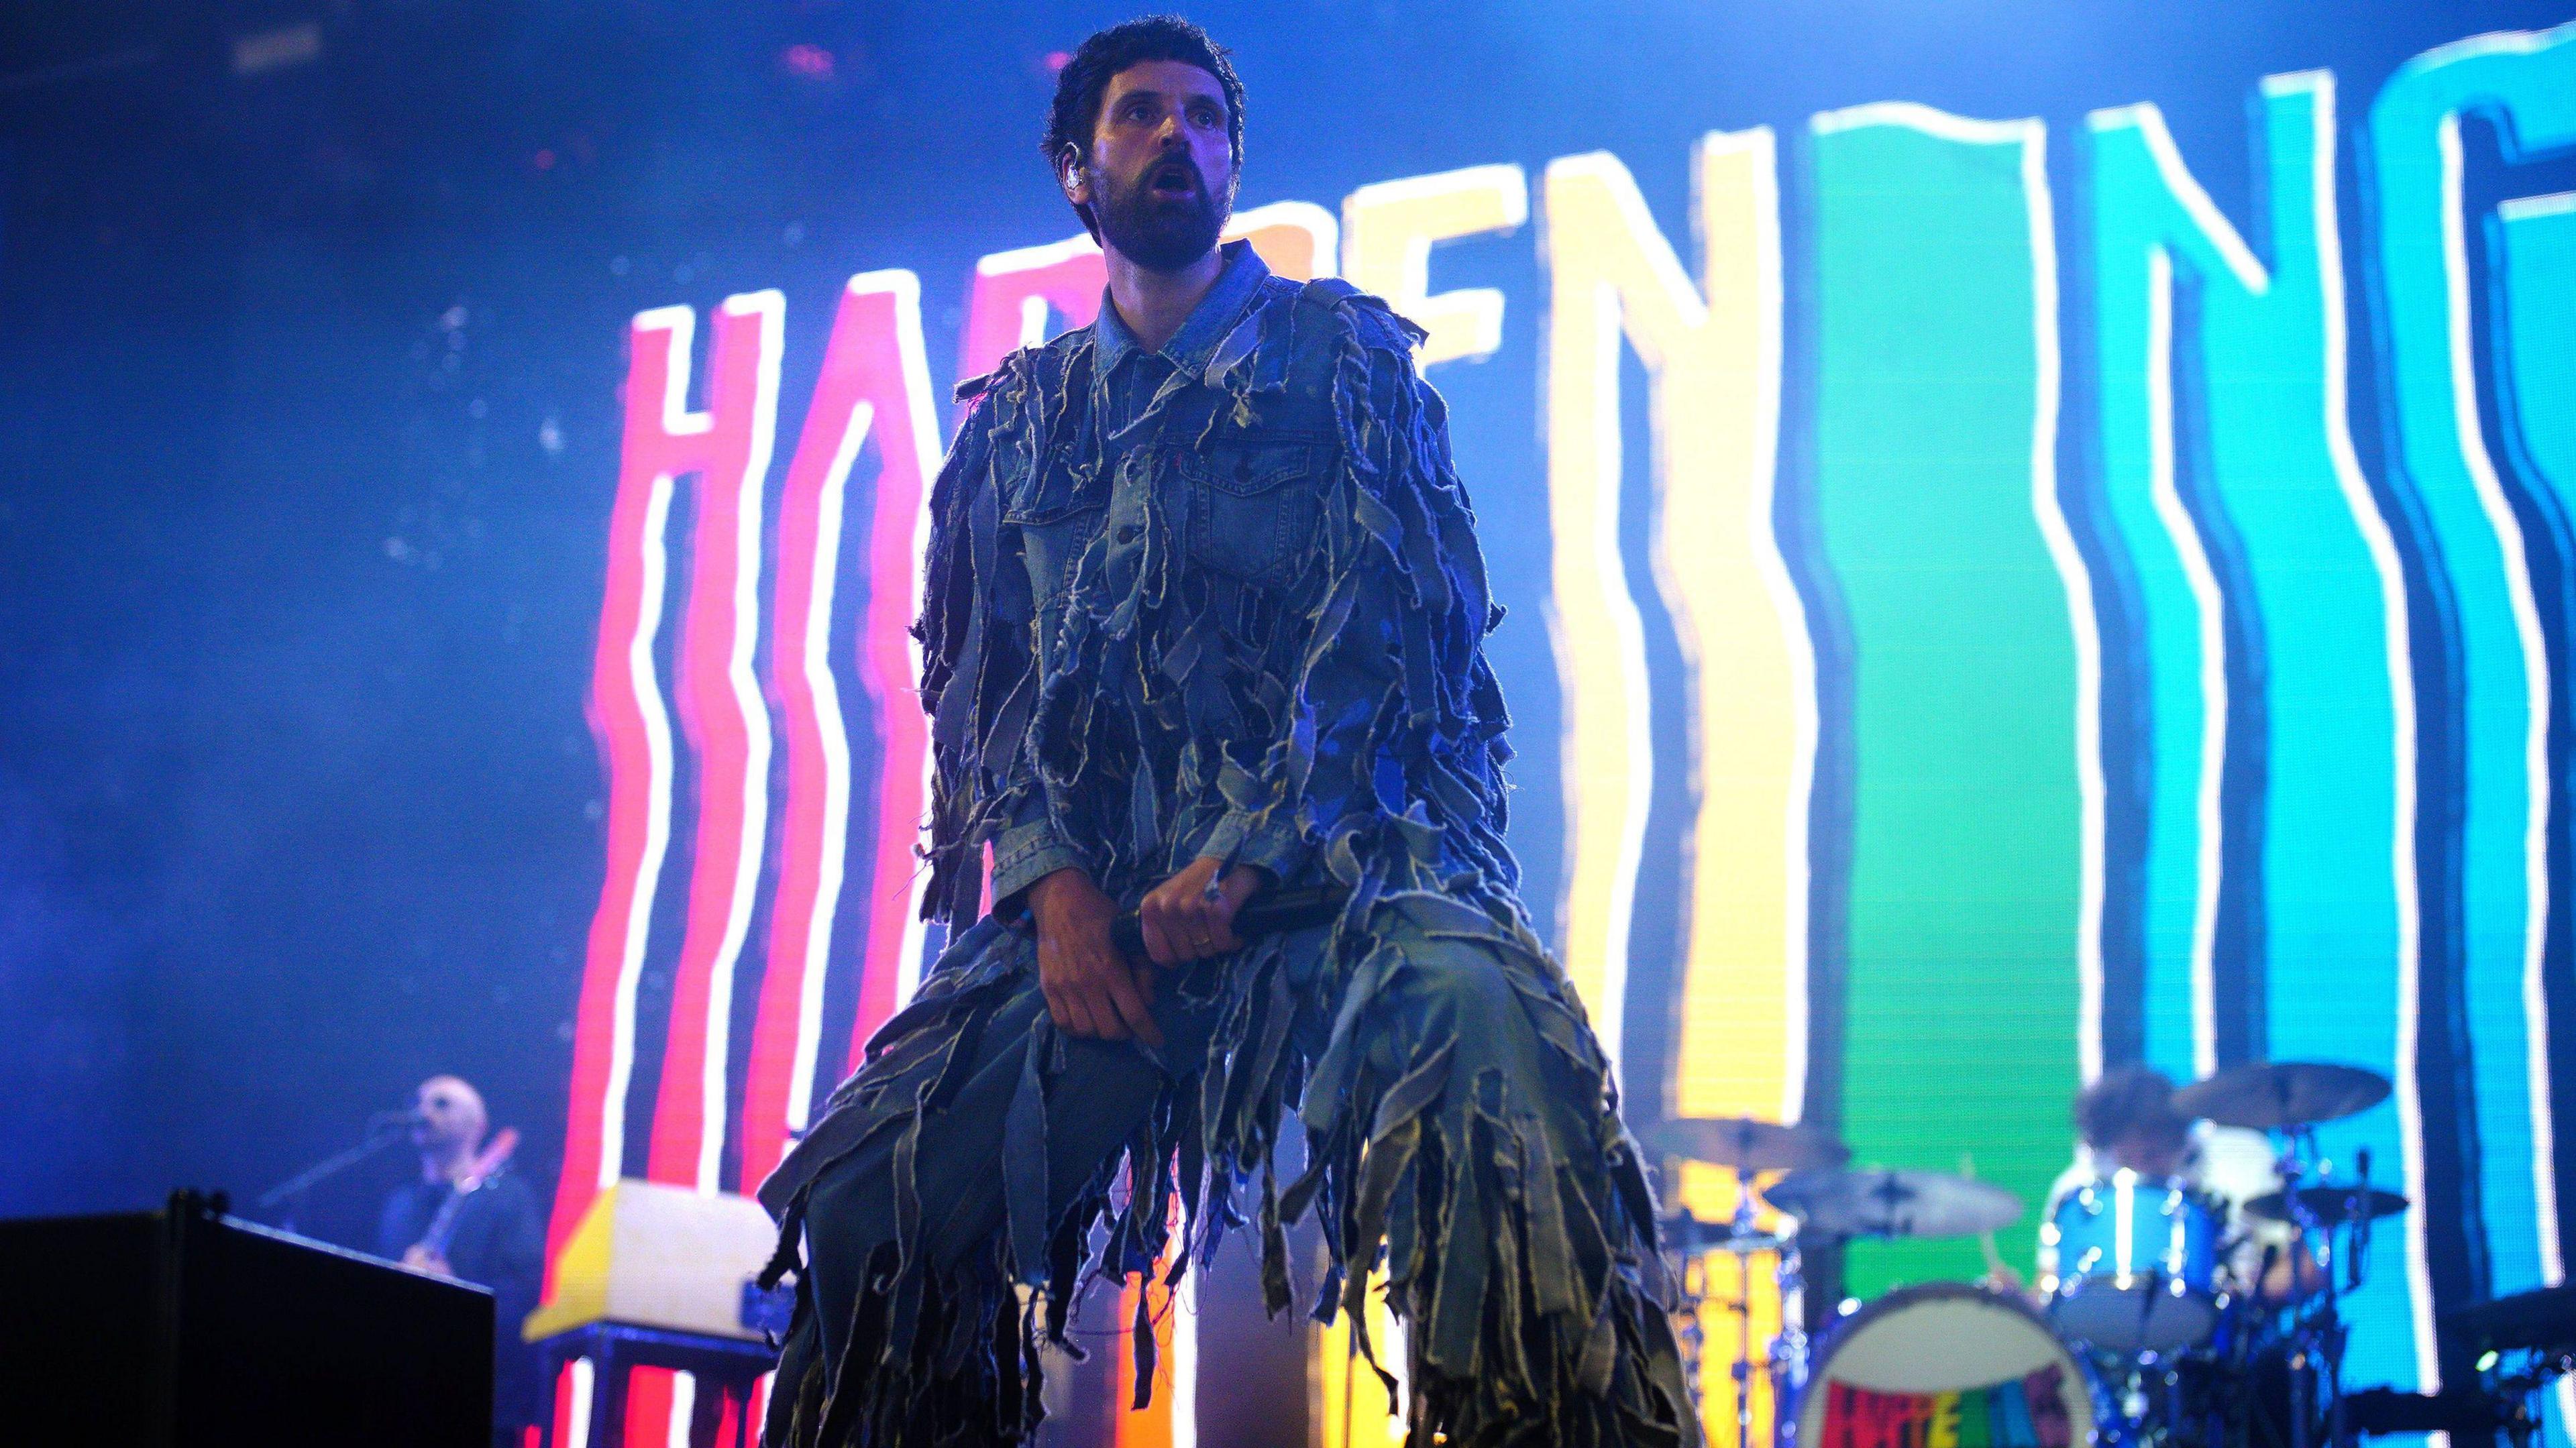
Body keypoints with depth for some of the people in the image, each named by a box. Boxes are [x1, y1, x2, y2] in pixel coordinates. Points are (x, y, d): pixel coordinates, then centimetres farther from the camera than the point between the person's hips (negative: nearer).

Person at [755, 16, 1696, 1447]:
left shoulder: (1341, 354, 9)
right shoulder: (1020, 420, 20)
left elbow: (1410, 622, -3)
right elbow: (981, 687, 14)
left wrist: (1245, 855, -15)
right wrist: (1053, 881, -6)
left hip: (1342, 843, -3)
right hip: (1100, 887, 4)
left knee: (1475, 1027, -37)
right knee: (872, 1196, -12)